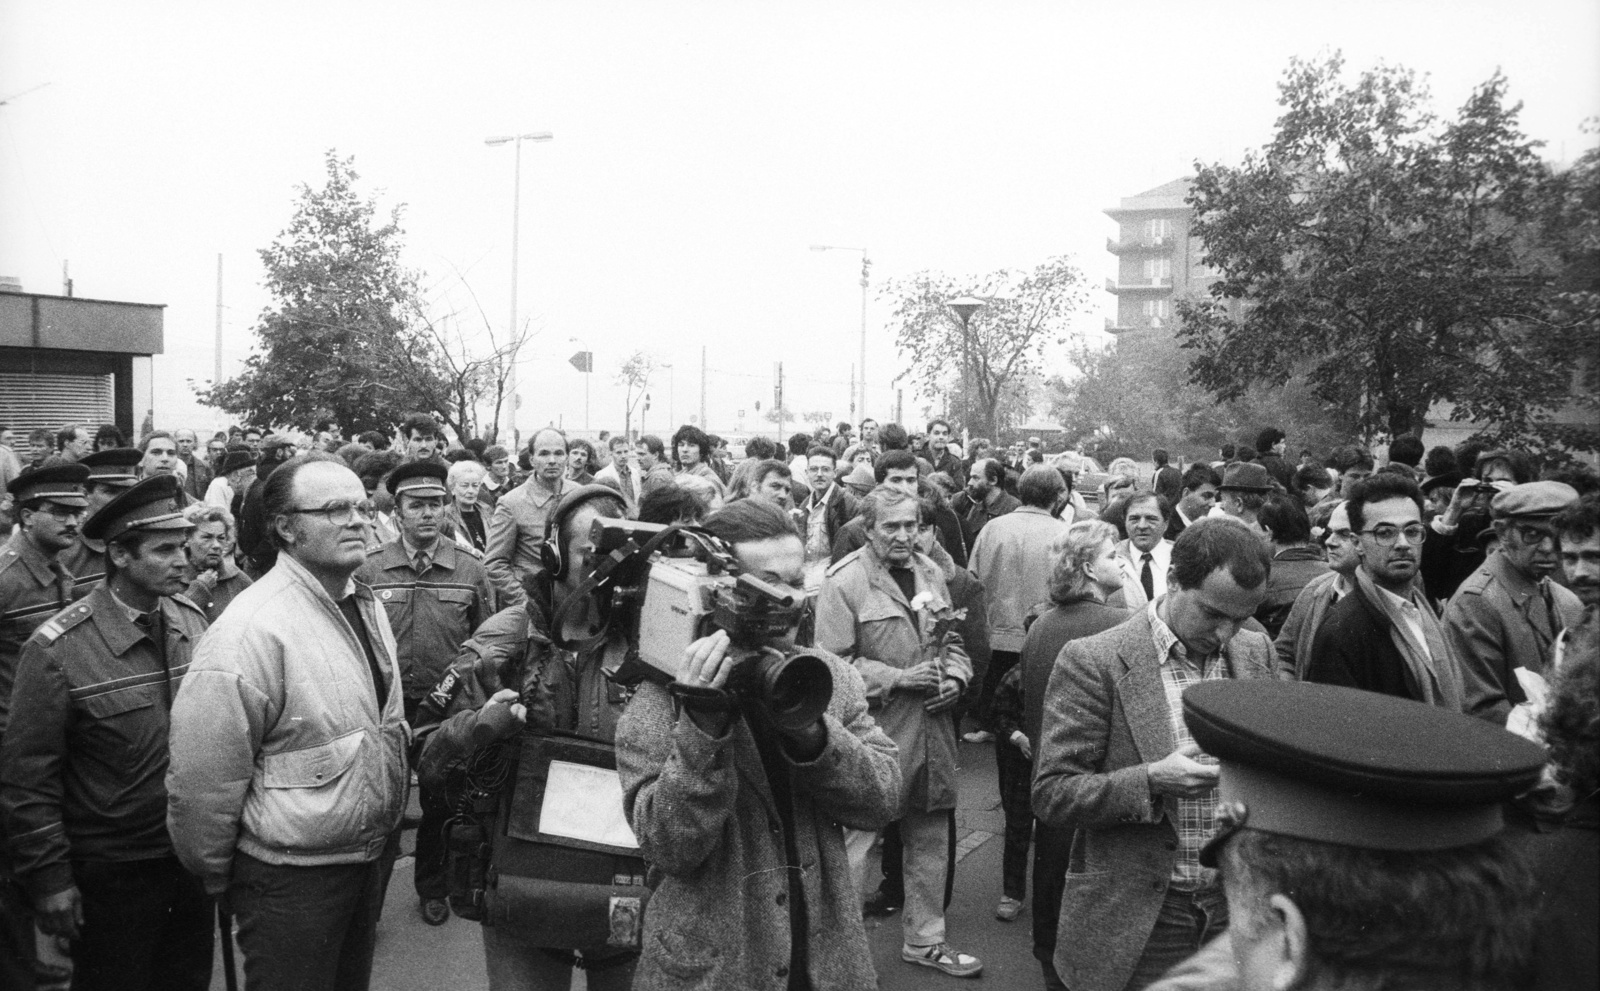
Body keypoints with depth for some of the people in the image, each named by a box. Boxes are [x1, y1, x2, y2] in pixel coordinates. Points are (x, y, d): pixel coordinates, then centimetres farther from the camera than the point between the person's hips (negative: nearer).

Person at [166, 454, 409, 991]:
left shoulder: (366, 606, 4)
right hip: (289, 880, -8)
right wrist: (216, 879, -9)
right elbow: (204, 778, -21)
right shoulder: (251, 629, -24)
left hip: (367, 860, 8)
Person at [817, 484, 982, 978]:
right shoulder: (845, 582, -12)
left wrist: (954, 677, -2)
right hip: (874, 732, -7)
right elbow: (833, 663, -15)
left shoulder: (930, 573, 9)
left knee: (929, 839, 17)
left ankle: (924, 938, 33)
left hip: (932, 730, 7)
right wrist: (899, 679, -19)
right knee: (855, 840, 0)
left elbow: (951, 639, 18)